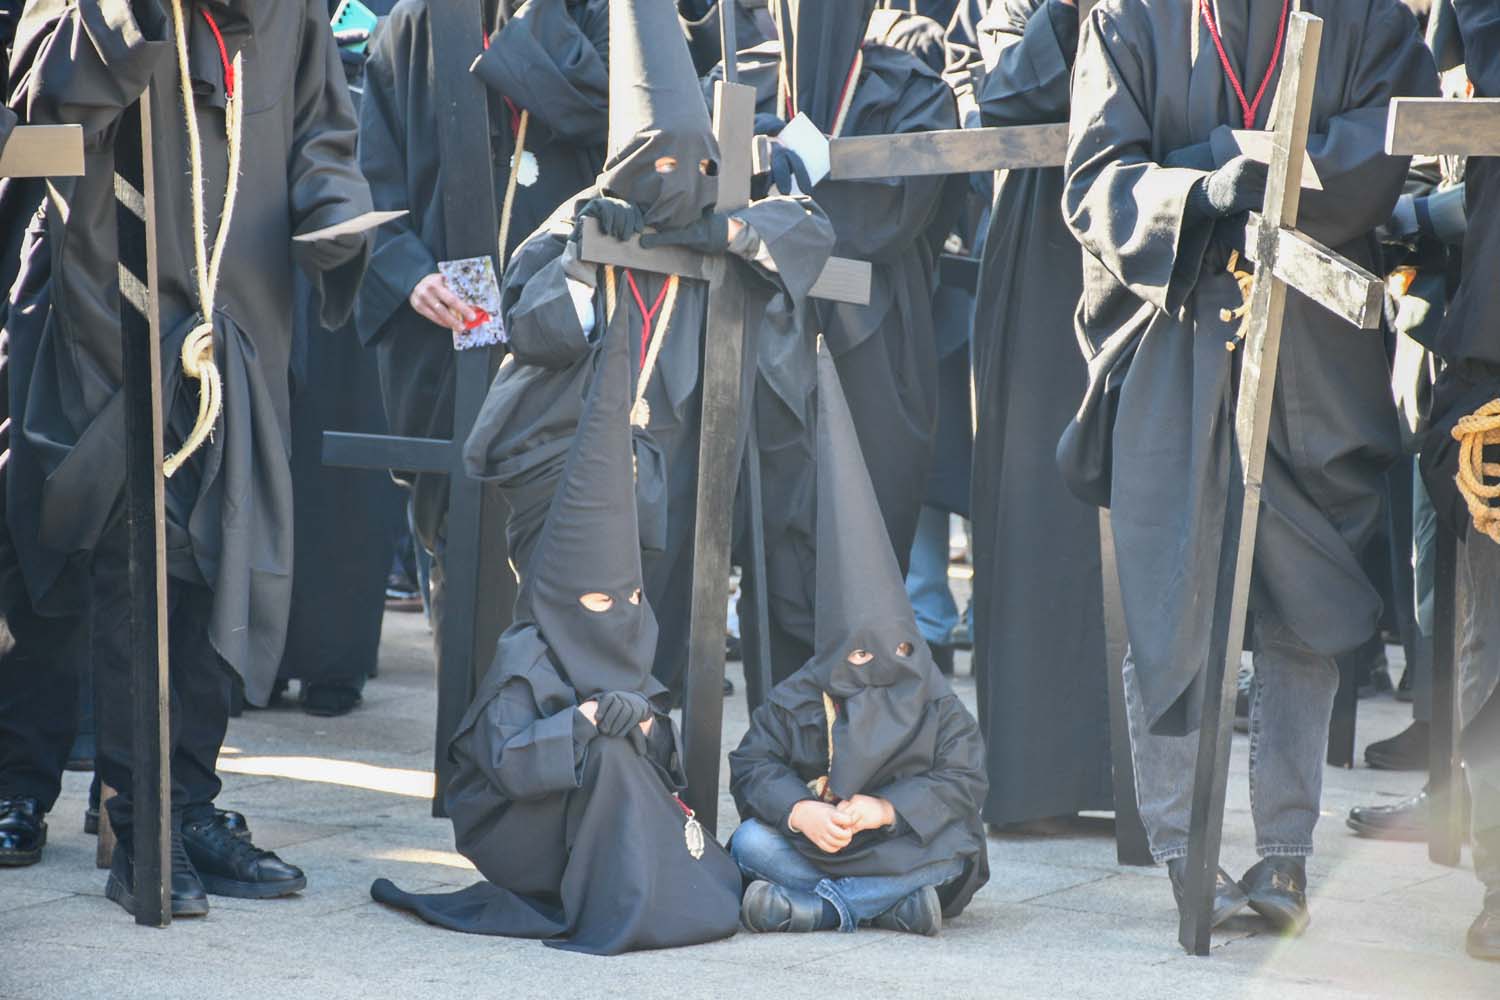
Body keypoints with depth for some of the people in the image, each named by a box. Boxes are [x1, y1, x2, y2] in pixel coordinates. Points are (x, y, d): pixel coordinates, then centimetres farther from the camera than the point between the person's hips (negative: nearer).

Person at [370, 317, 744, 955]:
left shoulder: (625, 661, 7)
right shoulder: (524, 660, -16)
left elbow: (662, 754, 5)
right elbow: (508, 763, -28)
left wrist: (649, 724, -16)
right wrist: (588, 720, -32)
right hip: (511, 835, -8)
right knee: (609, 753, -30)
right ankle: (617, 909, -29)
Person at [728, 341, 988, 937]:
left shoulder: (937, 706, -2)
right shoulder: (798, 701, 0)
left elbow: (962, 783, -8)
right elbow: (752, 765, -4)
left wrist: (887, 808, -23)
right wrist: (800, 810, -25)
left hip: (898, 842, -1)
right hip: (814, 838, 1)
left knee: (947, 853, -35)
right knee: (750, 843, -26)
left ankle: (810, 906, -31)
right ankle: (885, 905, -32)